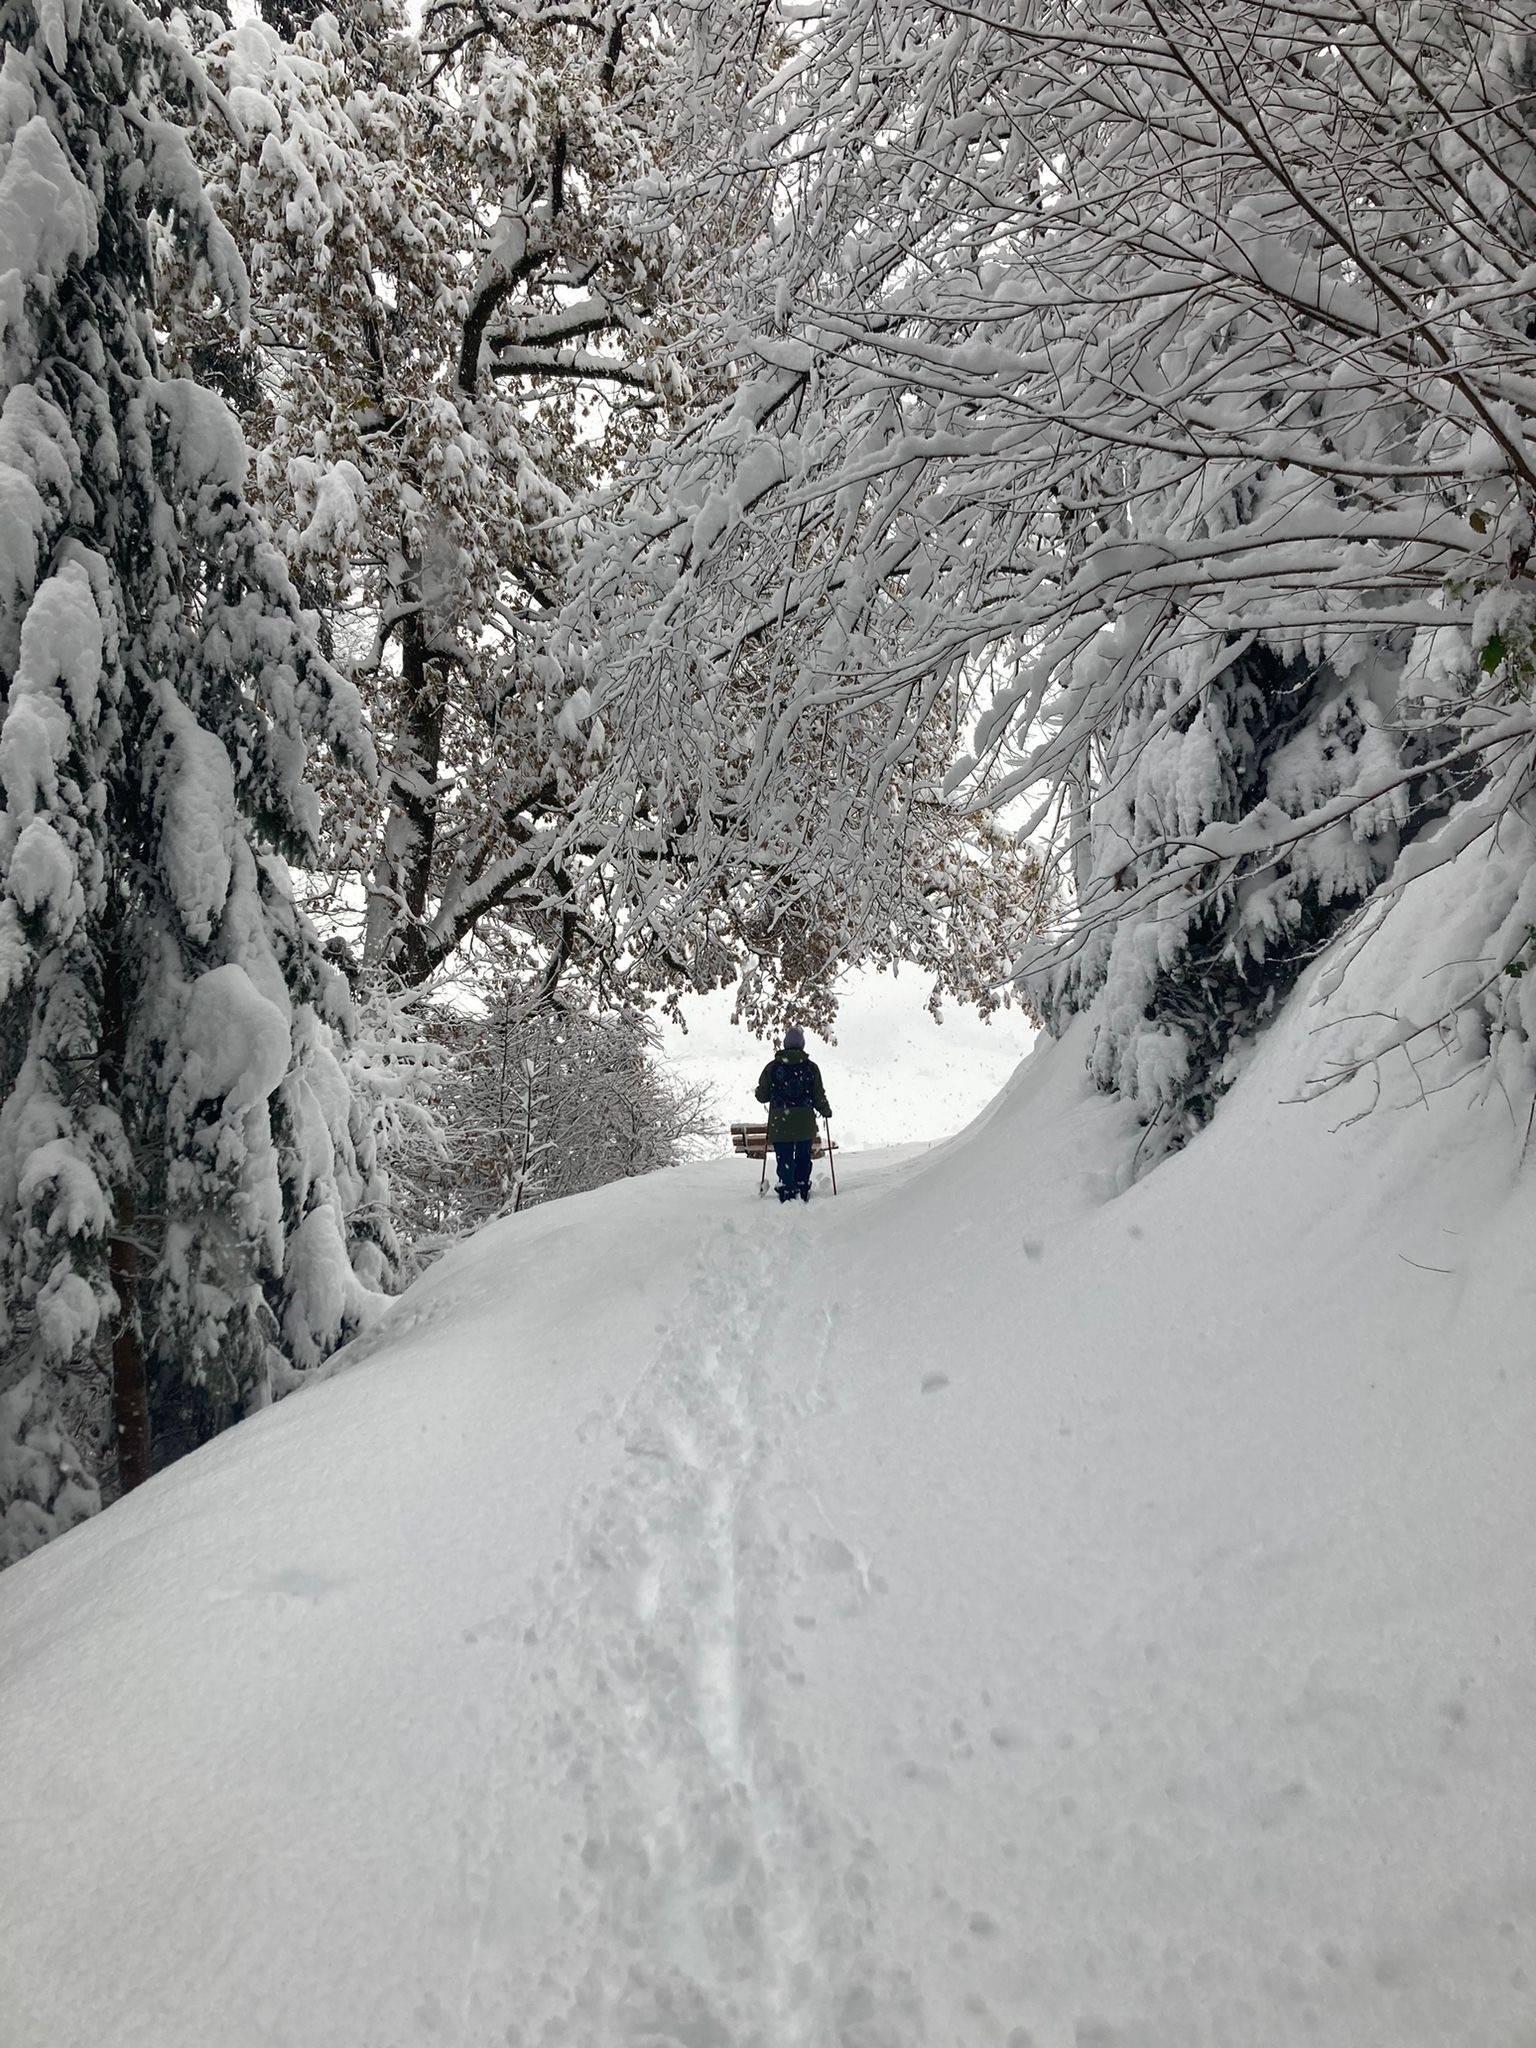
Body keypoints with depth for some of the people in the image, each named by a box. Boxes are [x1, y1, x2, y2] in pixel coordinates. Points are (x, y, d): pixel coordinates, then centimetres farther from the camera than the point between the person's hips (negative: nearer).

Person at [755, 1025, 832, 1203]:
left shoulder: (772, 1067, -3)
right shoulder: (811, 1068, -3)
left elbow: (762, 1096, 3)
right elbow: (819, 1097, 0)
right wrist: (826, 1111, 19)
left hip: (780, 1124, 0)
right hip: (805, 1123, 1)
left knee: (785, 1160, 4)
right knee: (803, 1158, 16)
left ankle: (787, 1194, 0)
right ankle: (803, 1188, 20)